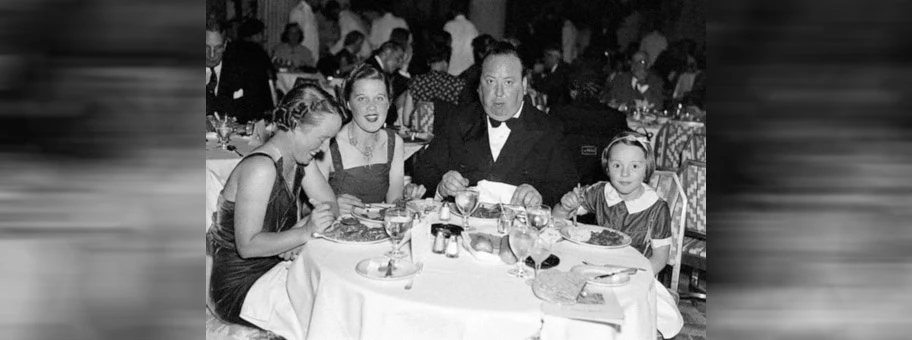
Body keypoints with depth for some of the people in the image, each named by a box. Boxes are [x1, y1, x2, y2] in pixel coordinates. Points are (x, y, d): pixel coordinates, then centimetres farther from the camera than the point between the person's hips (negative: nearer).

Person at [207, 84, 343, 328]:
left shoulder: (300, 159, 2)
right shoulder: (260, 168, -25)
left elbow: (330, 206, 4)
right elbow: (247, 246, -26)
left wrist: (303, 229, -15)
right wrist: (305, 232, -31)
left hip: (275, 268, 8)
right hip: (239, 289, -8)